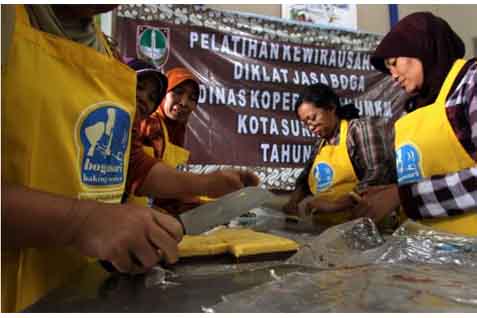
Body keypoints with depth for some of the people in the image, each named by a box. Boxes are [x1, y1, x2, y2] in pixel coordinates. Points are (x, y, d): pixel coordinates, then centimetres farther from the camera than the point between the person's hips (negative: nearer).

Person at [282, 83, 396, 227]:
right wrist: (293, 200, 3)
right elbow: (305, 179, 22)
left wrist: (335, 204, -20)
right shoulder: (321, 143, 13)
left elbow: (379, 175, -14)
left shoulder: (359, 128, -3)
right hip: (324, 224, 5)